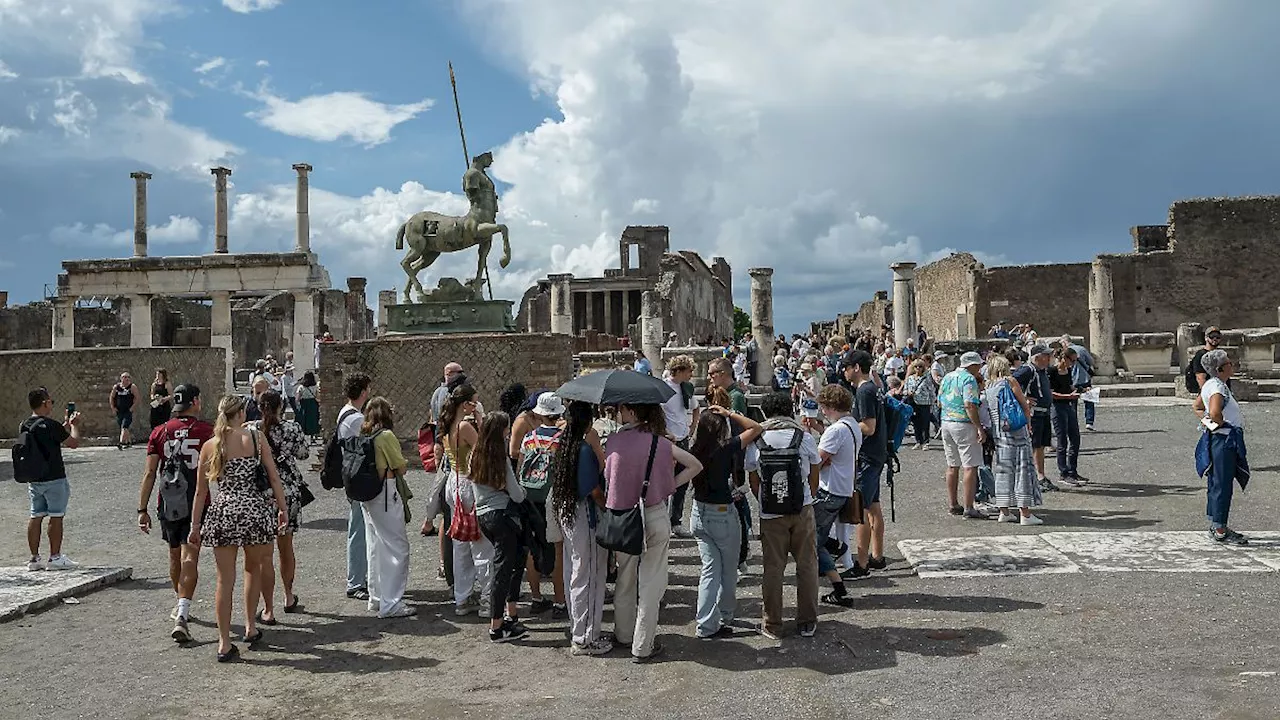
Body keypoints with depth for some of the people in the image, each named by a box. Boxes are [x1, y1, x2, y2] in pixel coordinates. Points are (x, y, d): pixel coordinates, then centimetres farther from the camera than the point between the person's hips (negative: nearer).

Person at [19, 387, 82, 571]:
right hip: (54, 478, -7)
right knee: (56, 517, 1)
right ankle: (55, 558, 5)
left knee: (36, 517, 10)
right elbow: (74, 443, -9)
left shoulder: (24, 426, 6)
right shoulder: (51, 425, -17)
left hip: (34, 478, 7)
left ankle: (34, 558, 13)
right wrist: (74, 425, 7)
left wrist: (66, 424, 23)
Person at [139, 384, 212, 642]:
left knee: (175, 556, 20)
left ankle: (180, 606, 37)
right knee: (190, 559, -5)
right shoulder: (206, 431, -6)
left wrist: (142, 509, 2)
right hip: (196, 504, -3)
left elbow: (150, 473, -1)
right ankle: (182, 615, -18)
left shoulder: (159, 432, 2)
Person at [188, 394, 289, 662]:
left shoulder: (210, 446, 4)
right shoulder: (256, 438, -1)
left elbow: (200, 491, 6)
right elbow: (274, 477, -2)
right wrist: (283, 509, 6)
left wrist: (195, 525, 12)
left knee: (225, 579, 6)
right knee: (253, 569, 21)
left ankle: (224, 644, 9)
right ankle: (251, 628, 27)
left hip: (222, 512, 1)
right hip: (254, 510, -1)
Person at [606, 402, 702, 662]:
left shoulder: (614, 441, -8)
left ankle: (624, 635, 35)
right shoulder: (660, 443, -8)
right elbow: (695, 465, -5)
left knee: (625, 579, 20)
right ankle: (642, 647, 12)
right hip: (655, 517, -2)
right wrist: (671, 485, 1)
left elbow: (606, 477, -1)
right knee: (651, 583, 7)